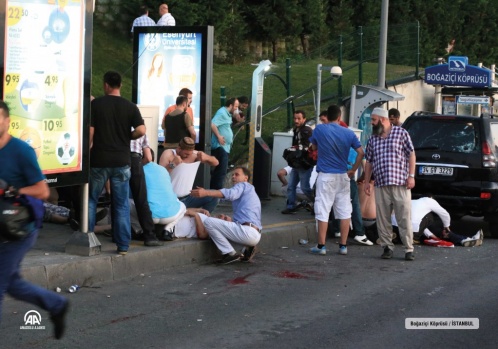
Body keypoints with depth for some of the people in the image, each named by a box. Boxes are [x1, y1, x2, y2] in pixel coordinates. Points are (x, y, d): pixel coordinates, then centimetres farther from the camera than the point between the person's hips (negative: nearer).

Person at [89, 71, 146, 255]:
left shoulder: (96, 104, -4)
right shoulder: (130, 107, -1)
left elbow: (90, 131, -7)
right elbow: (141, 130, -11)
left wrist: (87, 150, 7)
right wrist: (127, 136, 8)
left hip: (99, 160, -1)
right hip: (121, 161, 1)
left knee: (91, 200, 14)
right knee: (122, 205, 6)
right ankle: (123, 245, 6)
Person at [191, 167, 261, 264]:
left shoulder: (243, 185, 4)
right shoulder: (250, 191, 33)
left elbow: (229, 193, -20)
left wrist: (206, 192, -31)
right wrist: (231, 220, 13)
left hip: (247, 231, -10)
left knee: (208, 222, -11)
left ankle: (230, 253, -10)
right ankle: (247, 249, 9)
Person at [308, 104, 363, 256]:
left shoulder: (319, 130, -5)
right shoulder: (348, 133, -1)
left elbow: (314, 147, 11)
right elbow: (361, 153, -3)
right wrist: (353, 170, 5)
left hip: (326, 175, -2)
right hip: (343, 176, 2)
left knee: (323, 211, 0)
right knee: (345, 211, 8)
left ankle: (321, 246, -1)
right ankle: (343, 246, 9)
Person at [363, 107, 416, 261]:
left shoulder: (401, 133, 2)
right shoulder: (373, 139, 15)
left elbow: (411, 154, 1)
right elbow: (369, 161, 20)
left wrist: (411, 176, -6)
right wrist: (366, 181, 14)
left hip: (400, 184, -4)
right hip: (381, 185, 4)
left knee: (405, 218, -5)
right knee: (382, 219, 3)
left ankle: (409, 249, -2)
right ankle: (387, 247, 11)